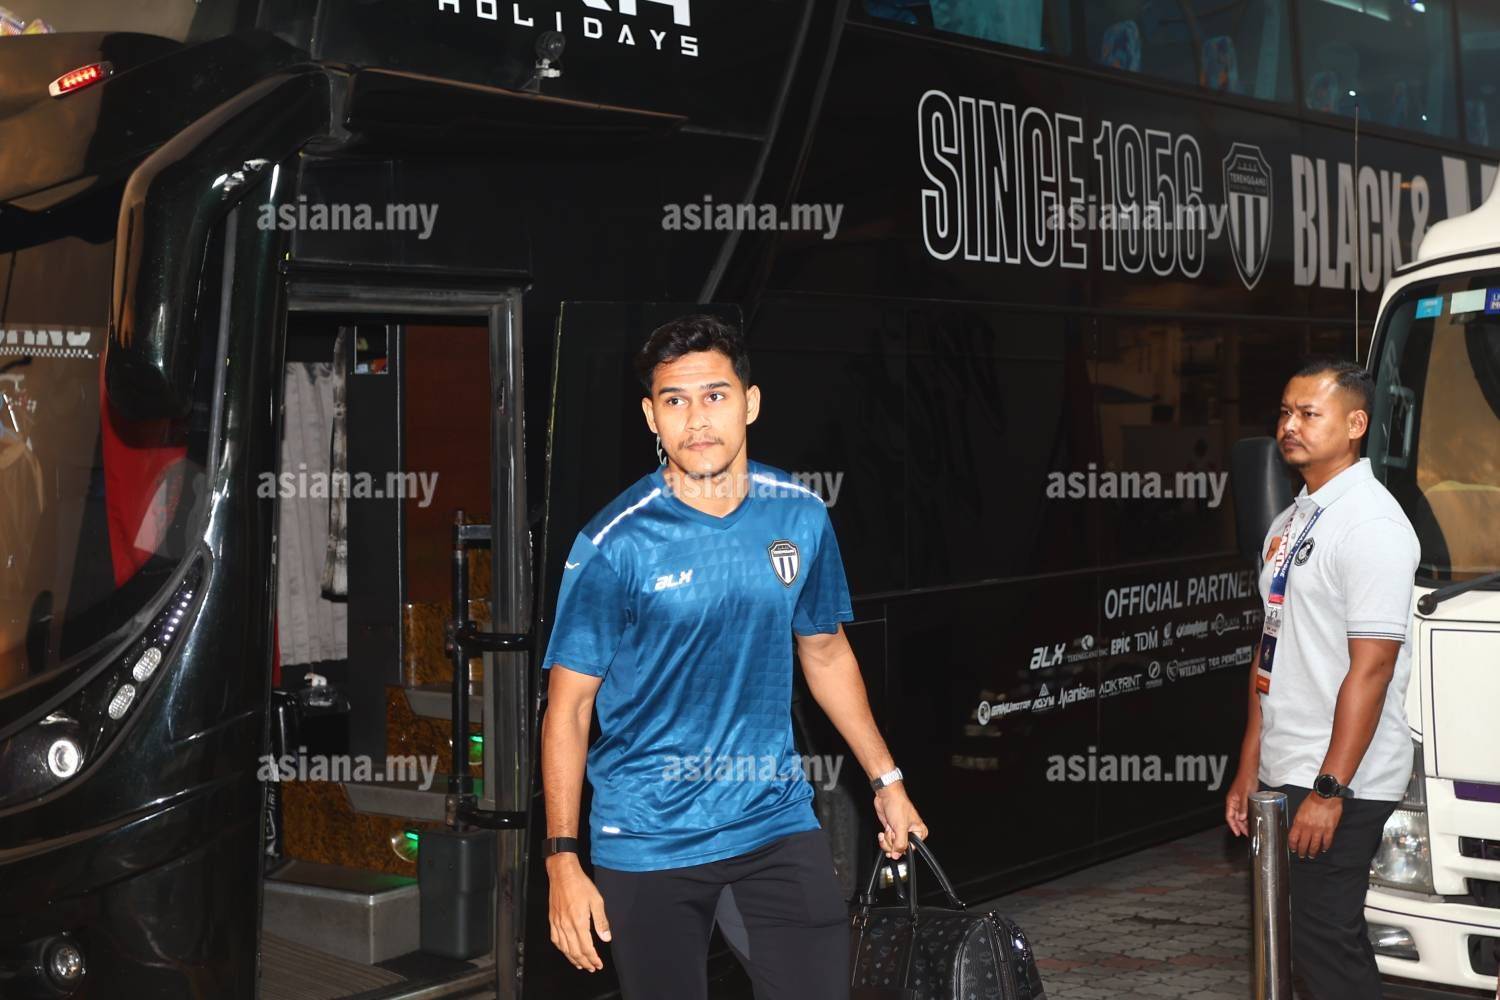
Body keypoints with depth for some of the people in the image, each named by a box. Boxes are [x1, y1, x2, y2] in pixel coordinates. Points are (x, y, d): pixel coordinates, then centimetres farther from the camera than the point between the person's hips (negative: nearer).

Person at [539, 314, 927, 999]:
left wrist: (886, 779, 18)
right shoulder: (613, 545, -12)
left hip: (777, 818, 3)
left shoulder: (801, 517, 0)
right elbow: (568, 709, -8)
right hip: (647, 835, -3)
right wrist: (563, 860, -13)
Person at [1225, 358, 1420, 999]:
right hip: (1282, 777, 9)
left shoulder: (1371, 525, -14)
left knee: (1326, 945, -5)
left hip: (1340, 785, -9)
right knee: (1308, 944, 15)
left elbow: (1372, 665, -19)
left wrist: (1329, 790, -21)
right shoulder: (1289, 523, 15)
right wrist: (1249, 770, 16)